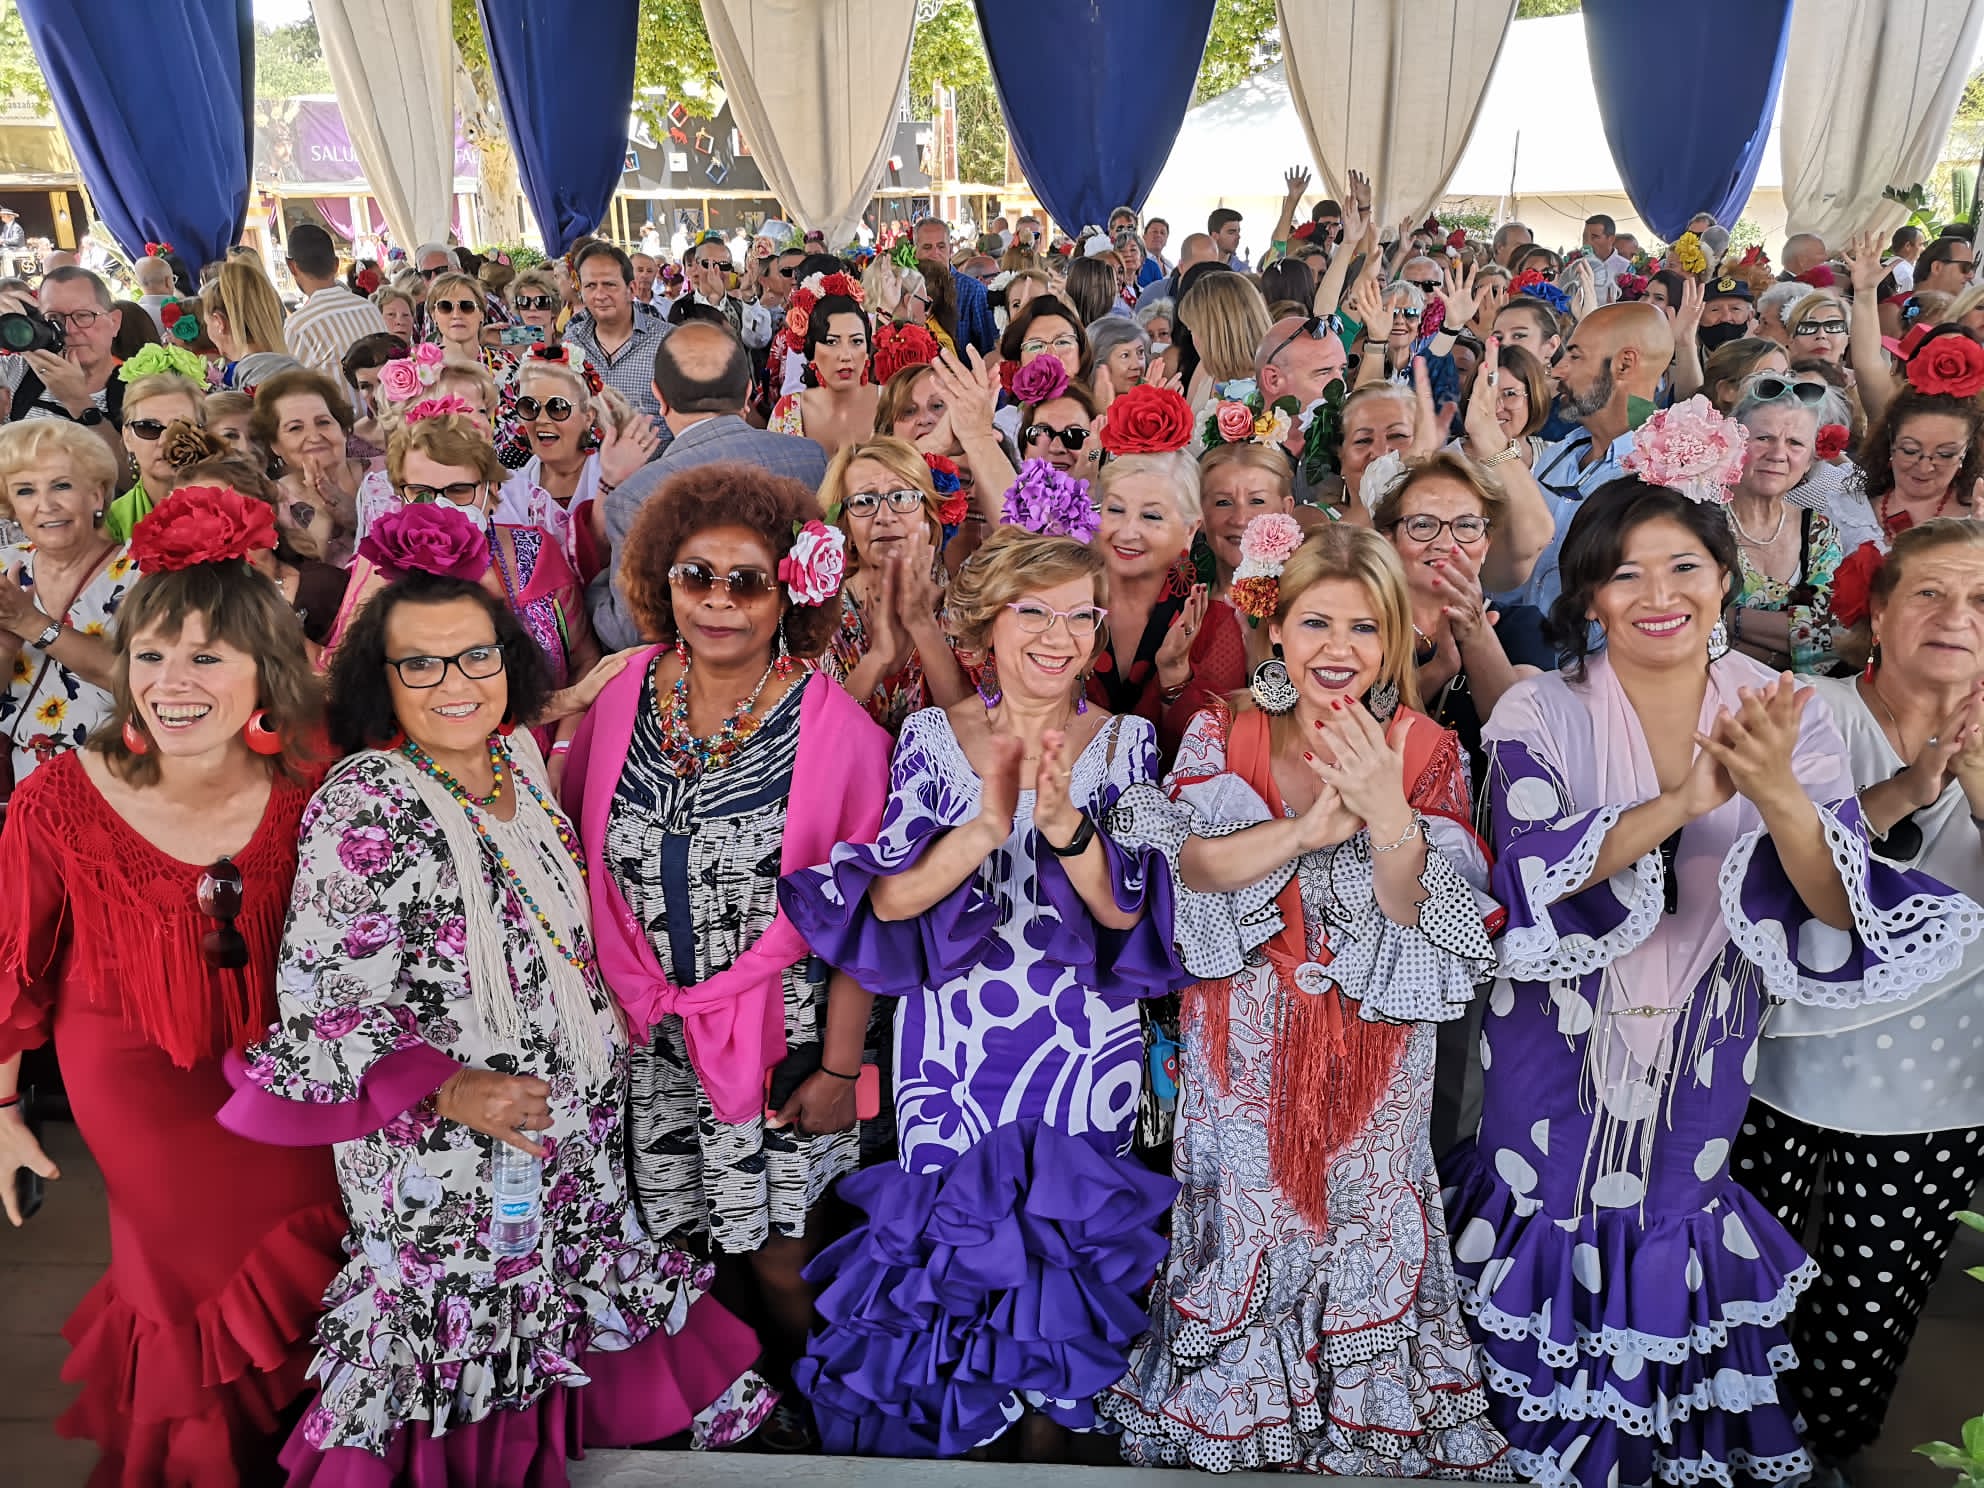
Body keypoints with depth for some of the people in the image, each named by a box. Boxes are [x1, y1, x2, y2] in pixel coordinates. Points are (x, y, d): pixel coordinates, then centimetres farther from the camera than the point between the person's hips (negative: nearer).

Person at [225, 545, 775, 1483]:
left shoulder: (516, 758, 1)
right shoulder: (365, 807, -21)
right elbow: (320, 1005, -21)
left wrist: (610, 1017, 14)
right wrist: (452, 1089, -27)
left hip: (573, 1118, 7)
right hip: (446, 1151, -7)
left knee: (546, 1316, 22)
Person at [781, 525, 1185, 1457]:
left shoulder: (1126, 742, -2)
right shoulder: (932, 736, -2)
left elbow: (1127, 910, -9)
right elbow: (888, 899, -10)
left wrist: (1066, 823, -27)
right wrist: (987, 827, -25)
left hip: (1085, 1047, 0)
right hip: (951, 1044, 0)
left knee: (1062, 1236, 7)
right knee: (948, 1235, 8)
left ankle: (1047, 1425, 34)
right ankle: (942, 1427, 36)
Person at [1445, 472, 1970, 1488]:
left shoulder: (1785, 717, -9)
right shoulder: (1541, 713, -13)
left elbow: (1846, 919, -17)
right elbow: (1532, 877, -27)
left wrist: (1780, 799, -37)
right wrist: (1684, 801, -40)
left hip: (1704, 1050, 2)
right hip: (1557, 1044, -1)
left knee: (1669, 1221, 18)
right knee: (1553, 1228, 12)